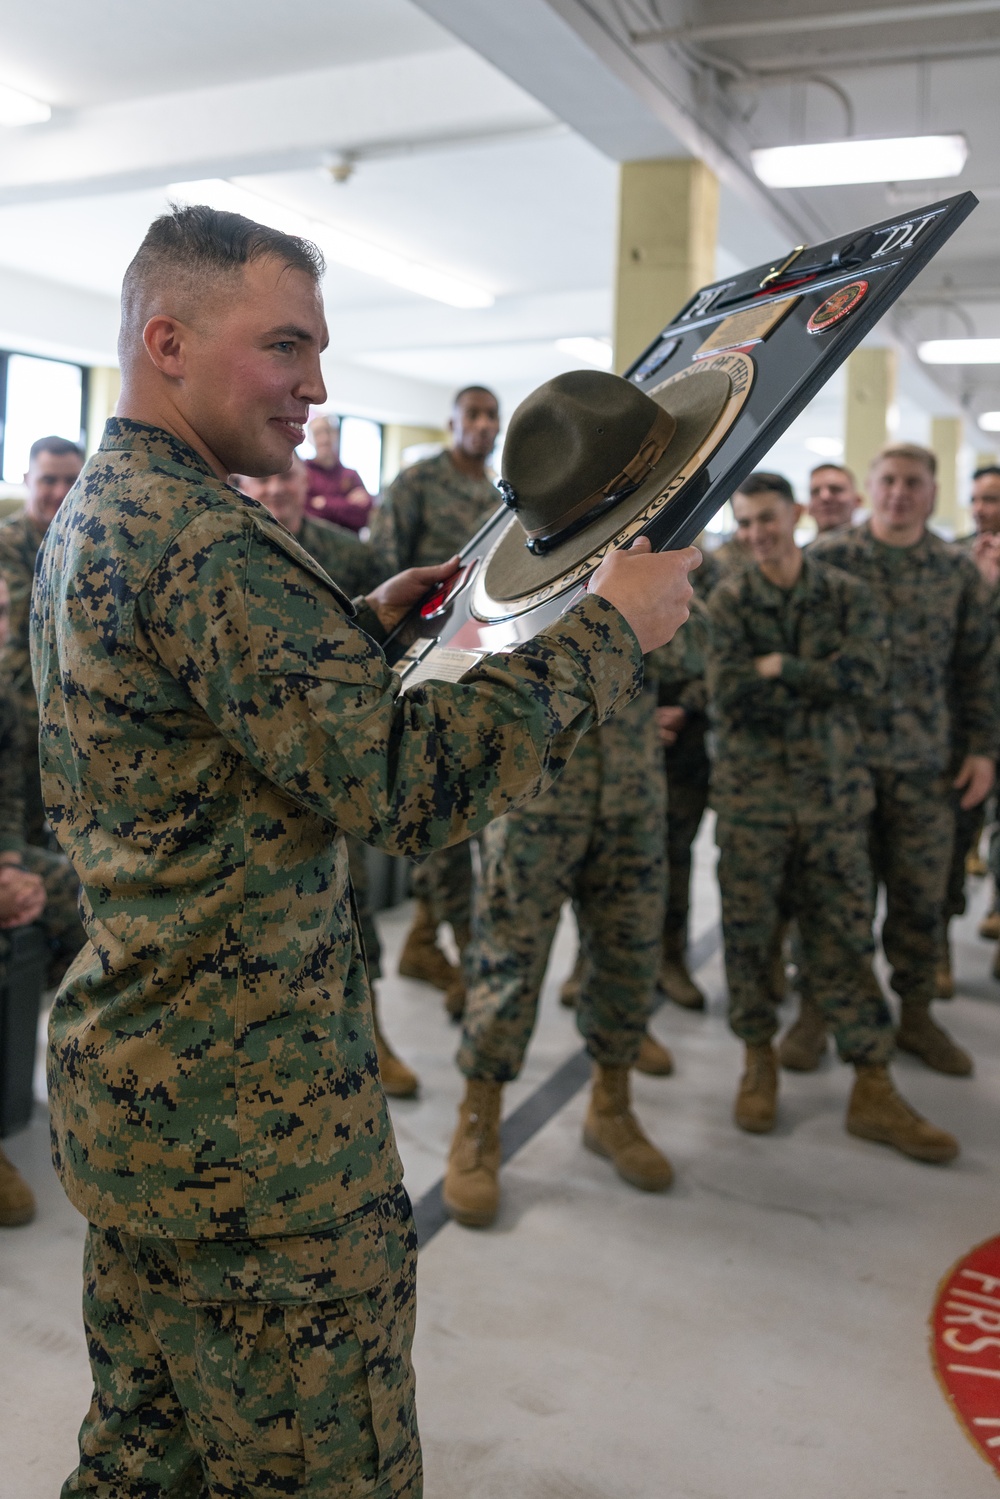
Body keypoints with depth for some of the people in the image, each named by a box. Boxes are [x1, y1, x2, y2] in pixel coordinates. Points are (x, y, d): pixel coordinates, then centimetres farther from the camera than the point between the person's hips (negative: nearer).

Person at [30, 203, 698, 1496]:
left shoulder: (89, 516, 12)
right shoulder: (205, 540, -21)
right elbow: (407, 781, -27)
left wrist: (361, 622, 13)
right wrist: (614, 625, -18)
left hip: (124, 1082, 10)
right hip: (247, 1111, -10)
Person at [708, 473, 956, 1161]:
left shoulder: (848, 595, 5)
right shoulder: (729, 600, 2)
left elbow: (868, 674, -11)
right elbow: (730, 694, -11)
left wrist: (780, 669, -13)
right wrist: (823, 681, -10)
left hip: (834, 788, 1)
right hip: (752, 789, 0)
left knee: (845, 935, 3)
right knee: (748, 930, 5)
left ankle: (874, 1090, 10)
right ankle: (760, 1059, 24)